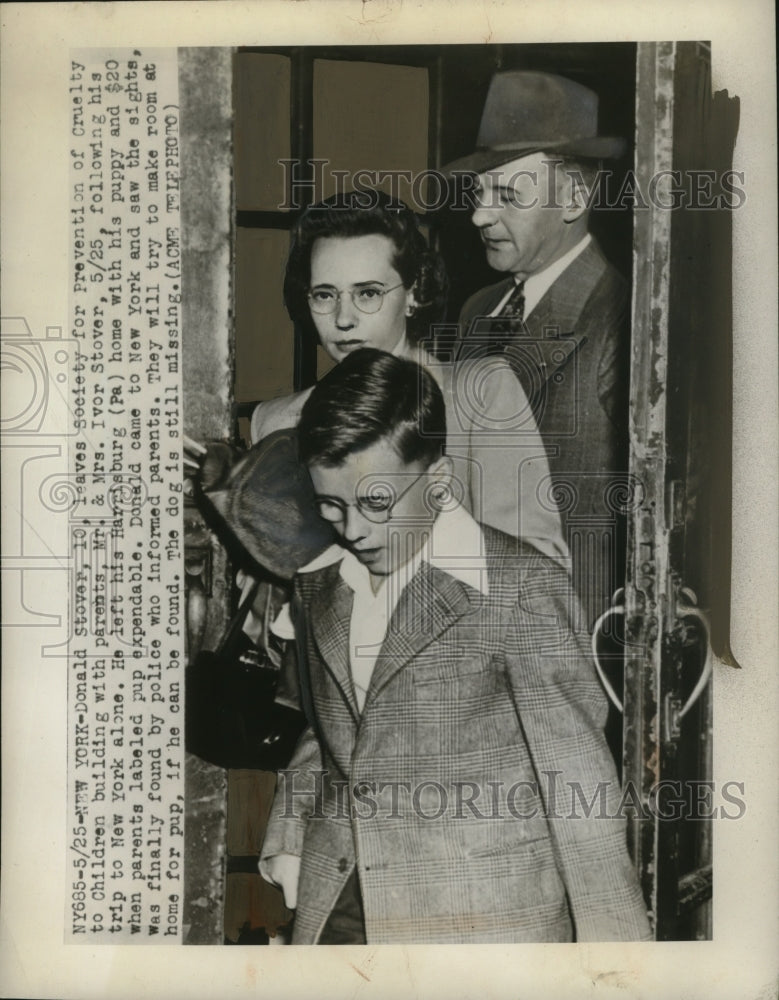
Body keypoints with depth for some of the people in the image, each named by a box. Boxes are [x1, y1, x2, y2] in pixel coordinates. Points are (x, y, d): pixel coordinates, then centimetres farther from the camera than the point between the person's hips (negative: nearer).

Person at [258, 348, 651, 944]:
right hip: (337, 912, 6)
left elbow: (577, 776, -10)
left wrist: (609, 939, -8)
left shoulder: (519, 588, -12)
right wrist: (289, 847, 14)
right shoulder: (318, 587, 8)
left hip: (482, 923, -6)